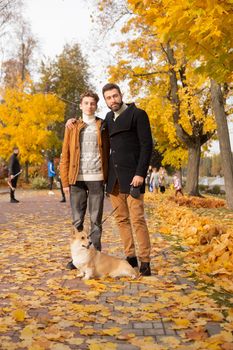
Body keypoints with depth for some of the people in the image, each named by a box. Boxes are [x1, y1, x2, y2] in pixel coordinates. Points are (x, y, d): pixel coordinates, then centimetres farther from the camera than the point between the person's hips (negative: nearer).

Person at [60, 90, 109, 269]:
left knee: (96, 220, 4)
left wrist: (108, 177, -2)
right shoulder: (72, 127, 11)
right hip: (77, 179, 1)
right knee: (77, 220, 5)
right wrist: (66, 181, 1)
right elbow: (65, 156, 8)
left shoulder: (103, 126, 10)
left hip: (97, 179, -1)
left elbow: (108, 152, 7)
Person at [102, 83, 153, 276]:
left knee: (137, 219, -7)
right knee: (121, 219, 7)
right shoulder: (108, 117, 15)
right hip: (114, 177, 6)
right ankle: (131, 257, 15)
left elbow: (147, 145, -8)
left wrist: (140, 173, -17)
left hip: (132, 176, -6)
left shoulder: (138, 114, -3)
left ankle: (145, 262, 0)